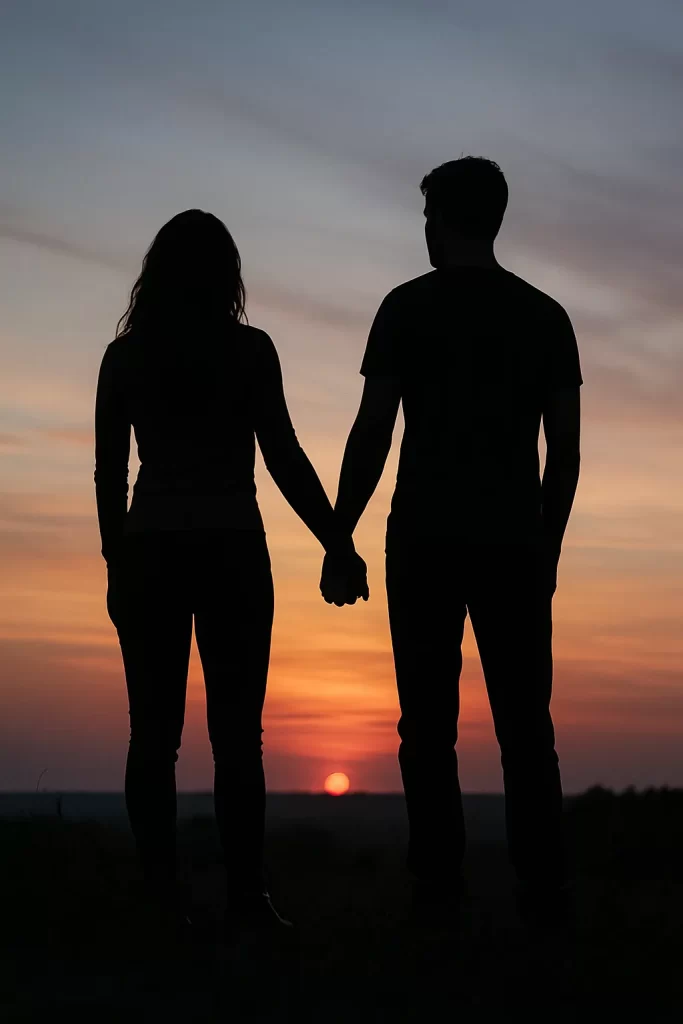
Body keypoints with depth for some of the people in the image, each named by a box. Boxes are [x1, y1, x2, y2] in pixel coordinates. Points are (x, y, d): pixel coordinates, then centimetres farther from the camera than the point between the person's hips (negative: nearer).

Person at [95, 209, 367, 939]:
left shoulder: (125, 354, 5)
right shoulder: (247, 350, -2)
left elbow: (109, 472, 5)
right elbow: (283, 458, -6)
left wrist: (117, 563, 12)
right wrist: (339, 547, -1)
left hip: (149, 552, 2)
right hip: (231, 551, -2)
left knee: (154, 731, 4)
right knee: (236, 732, 1)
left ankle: (160, 895, 2)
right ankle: (245, 894, -2)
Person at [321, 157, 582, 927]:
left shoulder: (408, 306, -1)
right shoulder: (546, 316, 10)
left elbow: (371, 435, -6)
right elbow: (565, 449, 7)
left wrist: (338, 540, 0)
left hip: (427, 543, -3)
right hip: (514, 544, 3)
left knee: (429, 723, 1)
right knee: (524, 722, 5)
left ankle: (441, 890, -1)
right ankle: (544, 891, 0)